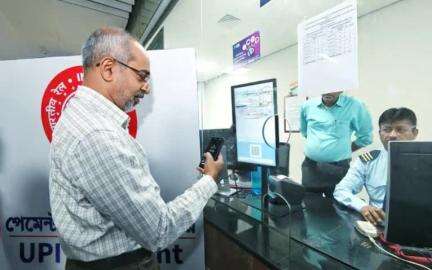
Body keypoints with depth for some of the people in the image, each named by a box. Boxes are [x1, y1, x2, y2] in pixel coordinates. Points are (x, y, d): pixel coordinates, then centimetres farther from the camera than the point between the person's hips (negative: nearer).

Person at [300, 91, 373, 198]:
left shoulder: (354, 106, -8)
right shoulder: (307, 105, 2)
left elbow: (366, 137, 2)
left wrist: (346, 150, 3)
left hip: (338, 169, -2)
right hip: (310, 166, 3)